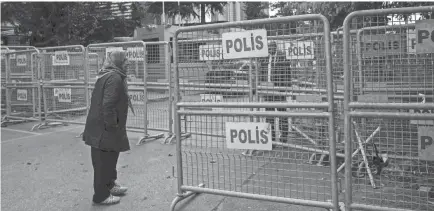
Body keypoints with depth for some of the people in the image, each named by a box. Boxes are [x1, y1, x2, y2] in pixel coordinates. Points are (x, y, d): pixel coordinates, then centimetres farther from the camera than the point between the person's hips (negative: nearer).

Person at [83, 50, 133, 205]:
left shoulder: (106, 76, 14)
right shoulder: (115, 78, -19)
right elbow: (108, 105, -27)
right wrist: (111, 126, -21)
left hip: (100, 127, 10)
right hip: (105, 129, -10)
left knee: (109, 159, 22)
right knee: (104, 161, 1)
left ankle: (109, 185, 38)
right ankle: (101, 195, 12)